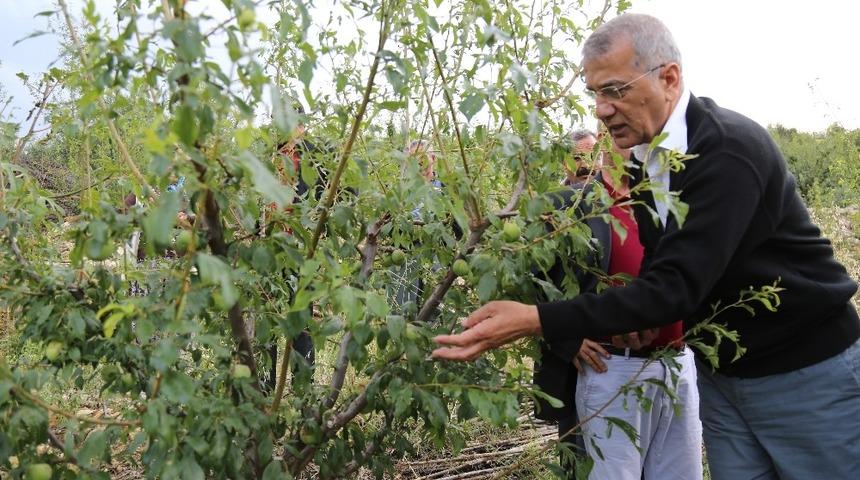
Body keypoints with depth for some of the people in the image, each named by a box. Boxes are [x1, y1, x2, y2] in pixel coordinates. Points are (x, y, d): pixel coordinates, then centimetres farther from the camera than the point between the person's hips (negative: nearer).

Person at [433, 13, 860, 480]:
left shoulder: (729, 150, -25)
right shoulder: (642, 153, -1)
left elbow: (676, 285, -34)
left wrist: (534, 320, -39)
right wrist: (642, 314, -10)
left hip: (807, 373, -6)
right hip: (720, 374, 7)